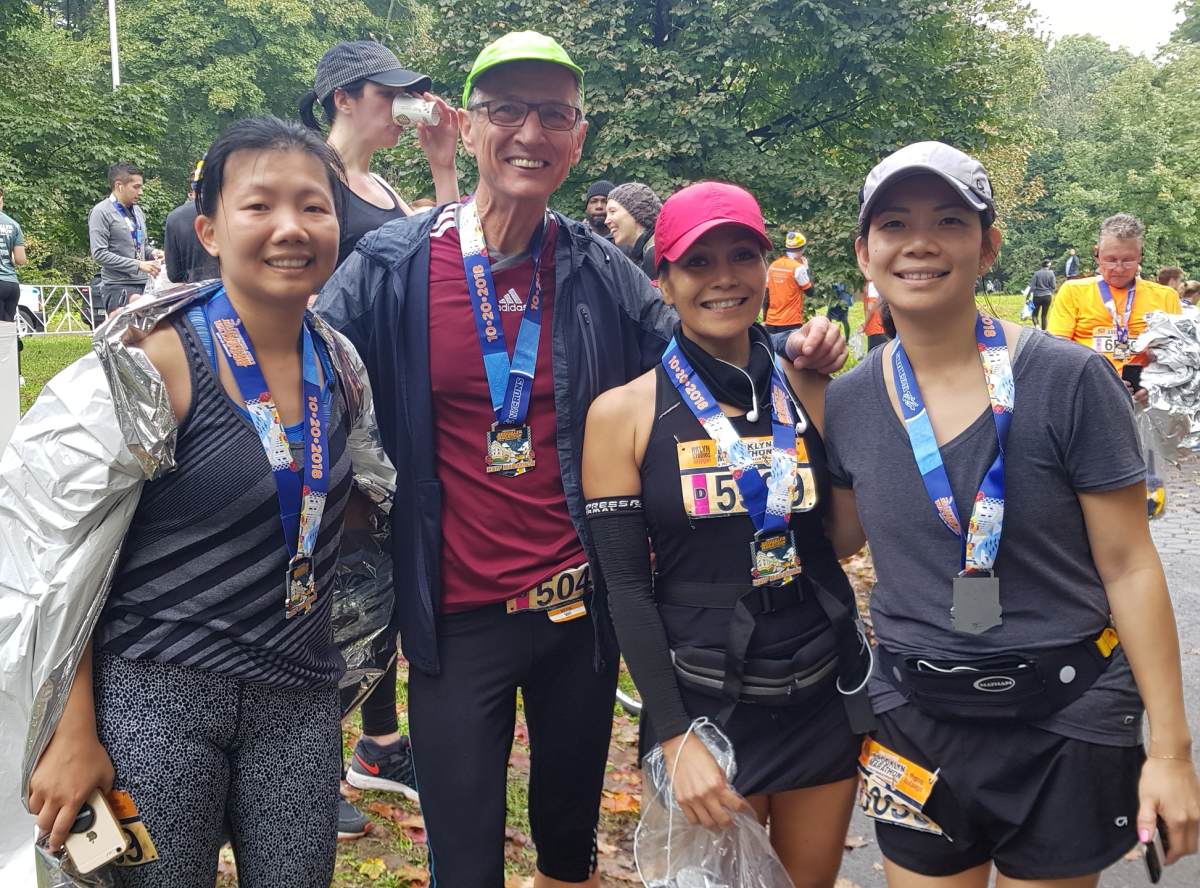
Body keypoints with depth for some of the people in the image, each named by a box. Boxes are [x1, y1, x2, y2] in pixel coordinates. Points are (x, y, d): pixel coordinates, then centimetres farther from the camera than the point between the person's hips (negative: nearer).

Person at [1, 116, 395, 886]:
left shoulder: (342, 366, 2)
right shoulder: (157, 362, -13)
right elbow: (66, 557, -10)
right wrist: (72, 732, -11)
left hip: (301, 699, 5)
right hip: (156, 693, -4)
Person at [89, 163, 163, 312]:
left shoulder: (137, 210, 16)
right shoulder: (101, 212, -6)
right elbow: (99, 254, -15)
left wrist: (152, 253, 4)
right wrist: (138, 265, -18)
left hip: (143, 283, 7)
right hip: (118, 285, -7)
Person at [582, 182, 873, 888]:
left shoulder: (811, 395, 0)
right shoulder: (624, 414, -8)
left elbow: (844, 534, 3)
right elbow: (627, 589, -9)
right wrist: (676, 739, -13)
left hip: (824, 696, 3)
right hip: (703, 704, -3)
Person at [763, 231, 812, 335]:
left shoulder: (773, 266, 6)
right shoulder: (798, 267, -11)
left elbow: (766, 296, 9)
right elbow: (810, 290, -1)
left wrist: (764, 320, 15)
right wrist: (806, 267, 6)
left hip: (771, 322, 6)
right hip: (791, 322, -6)